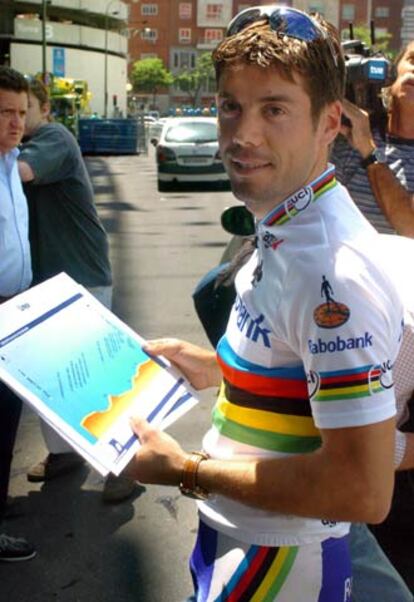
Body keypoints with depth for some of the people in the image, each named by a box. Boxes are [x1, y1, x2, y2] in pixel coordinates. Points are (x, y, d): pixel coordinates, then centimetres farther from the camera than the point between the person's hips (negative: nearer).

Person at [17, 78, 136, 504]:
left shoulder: (54, 138, -12)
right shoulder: (22, 148, 16)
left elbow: (22, 170, -31)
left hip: (82, 276, -8)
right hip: (42, 275, 8)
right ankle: (62, 451, 28)